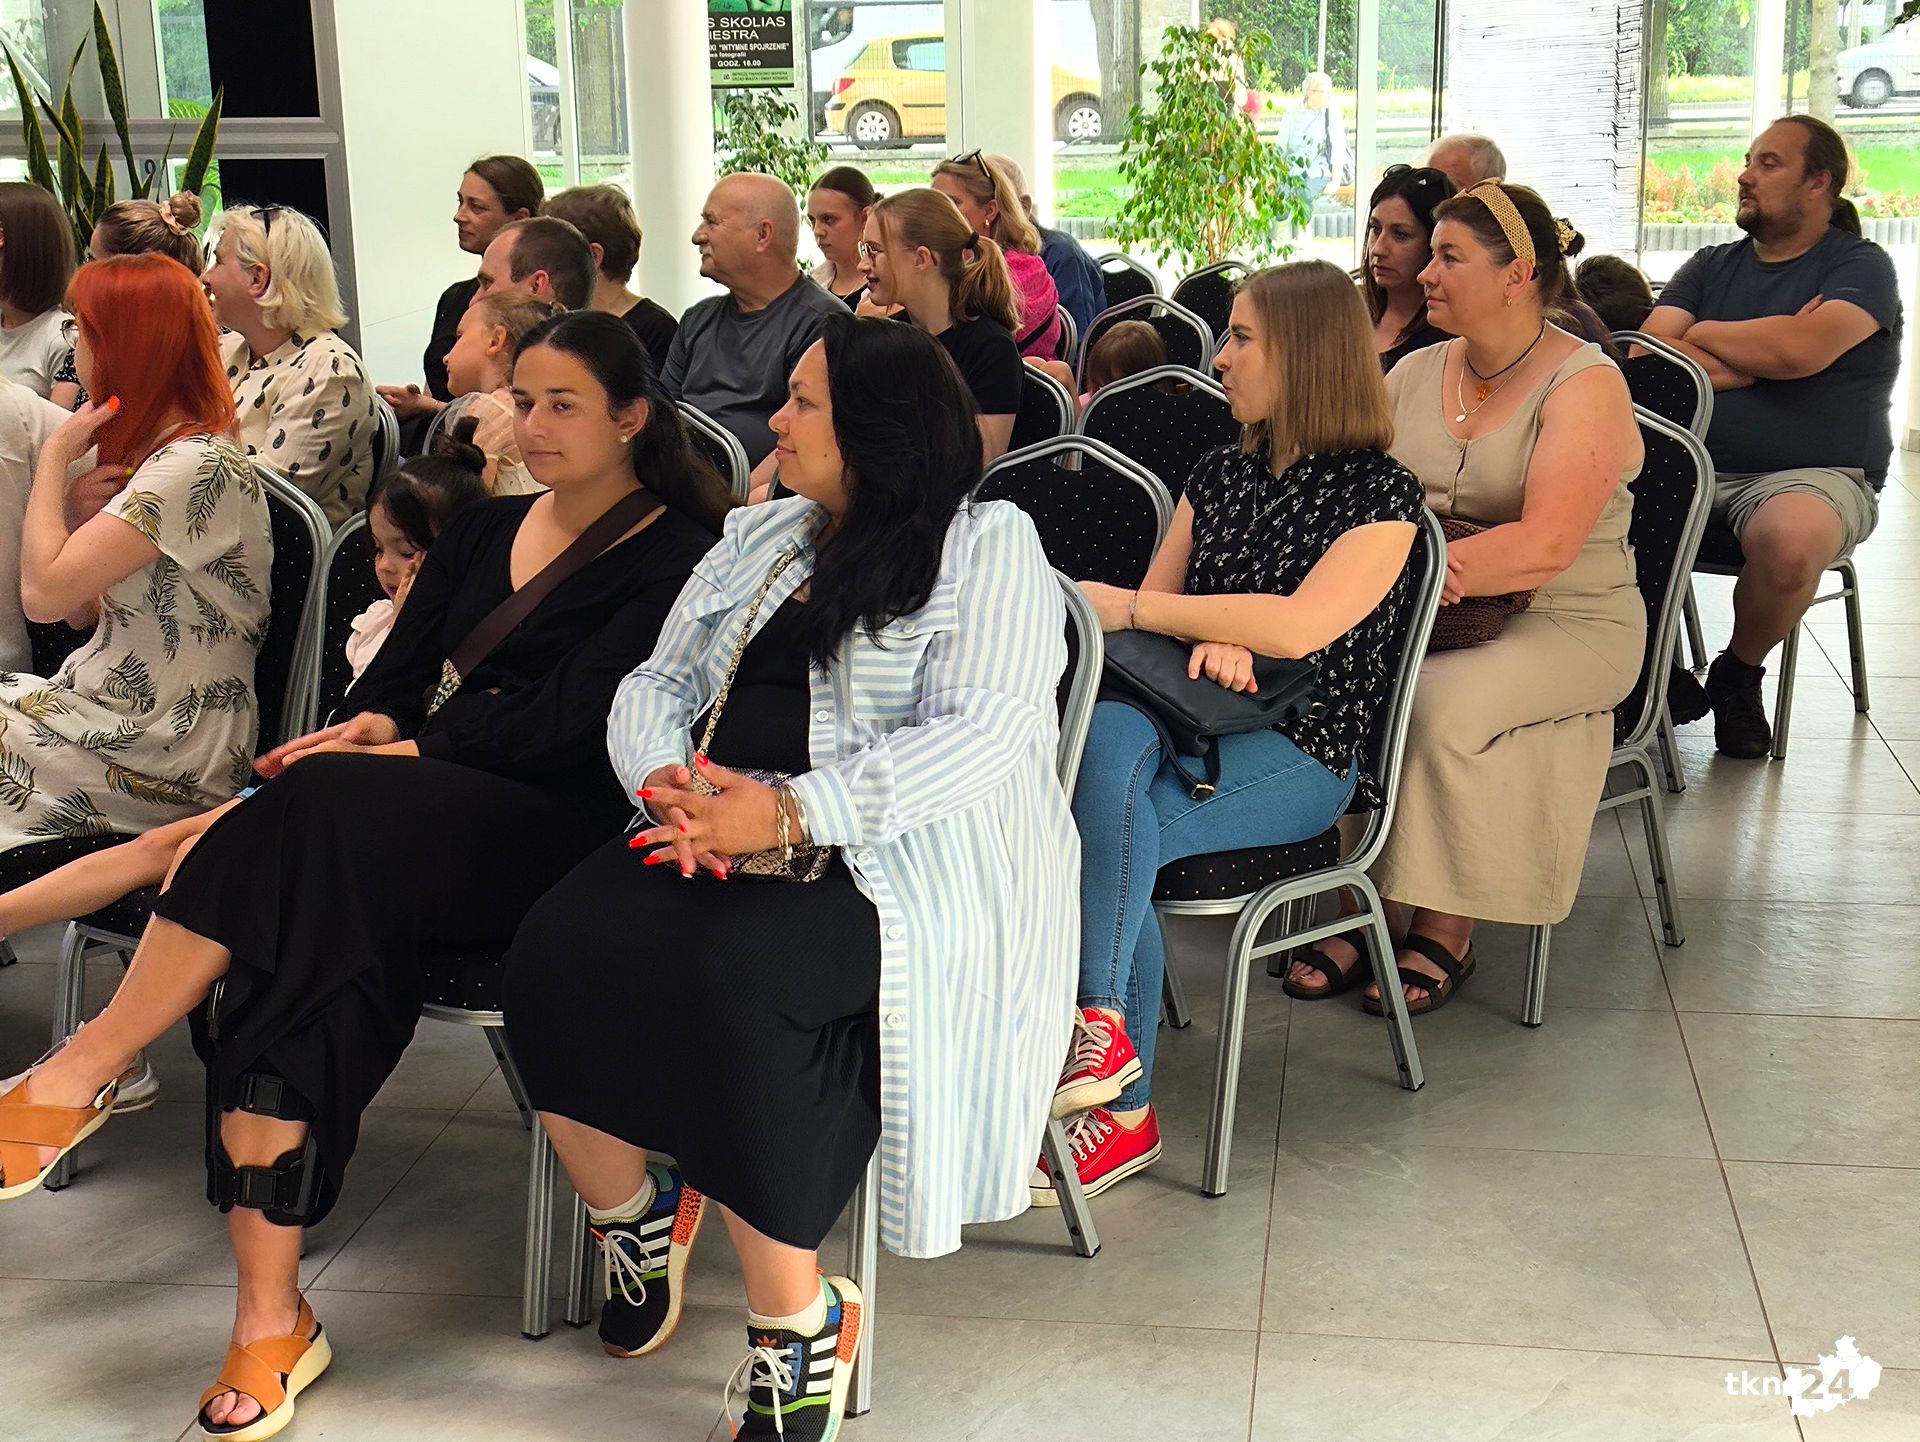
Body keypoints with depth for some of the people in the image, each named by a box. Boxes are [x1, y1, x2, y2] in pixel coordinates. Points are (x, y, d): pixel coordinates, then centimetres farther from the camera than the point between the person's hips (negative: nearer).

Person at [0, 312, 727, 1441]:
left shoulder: (675, 554, 3)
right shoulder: (485, 531, 24)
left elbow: (567, 720, -8)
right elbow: (394, 676, 17)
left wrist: (404, 745, -13)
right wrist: (372, 730, -6)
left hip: (554, 831, -5)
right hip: (419, 809, 5)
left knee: (319, 816, -33)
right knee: (309, 930, -27)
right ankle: (273, 1317, -23)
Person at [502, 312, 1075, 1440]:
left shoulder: (988, 546, 0)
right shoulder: (759, 539, 22)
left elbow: (981, 732, -14)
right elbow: (656, 684, 19)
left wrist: (789, 812, -24)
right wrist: (668, 778, -6)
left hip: (896, 862, -6)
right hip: (719, 836, 6)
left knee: (727, 976, -35)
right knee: (557, 953, -22)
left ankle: (798, 1321, -19)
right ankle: (632, 1212, 2)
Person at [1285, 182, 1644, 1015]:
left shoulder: (1584, 384, -8)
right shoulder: (1413, 375, 12)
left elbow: (1544, 547, -22)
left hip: (1569, 626, -5)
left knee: (1438, 700, -33)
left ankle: (1445, 931, -13)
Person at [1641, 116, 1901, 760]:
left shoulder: (1862, 266, 3)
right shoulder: (1711, 266, 18)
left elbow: (1799, 350, -18)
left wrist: (1703, 334, -1)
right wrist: (1761, 355, -7)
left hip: (1813, 473, -4)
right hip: (1696, 465, 4)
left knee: (1790, 540, -40)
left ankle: (1739, 673, -7)